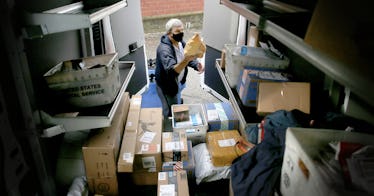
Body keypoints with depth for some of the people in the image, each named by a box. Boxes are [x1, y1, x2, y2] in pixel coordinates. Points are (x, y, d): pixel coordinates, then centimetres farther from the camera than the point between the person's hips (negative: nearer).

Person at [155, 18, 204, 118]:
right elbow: (172, 71, -48)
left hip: (178, 82, 8)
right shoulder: (164, 49, -35)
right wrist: (186, 60, -64)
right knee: (171, 112, 13)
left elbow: (190, 58, 2)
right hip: (167, 85, -8)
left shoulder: (180, 42, -7)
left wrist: (197, 65, -21)